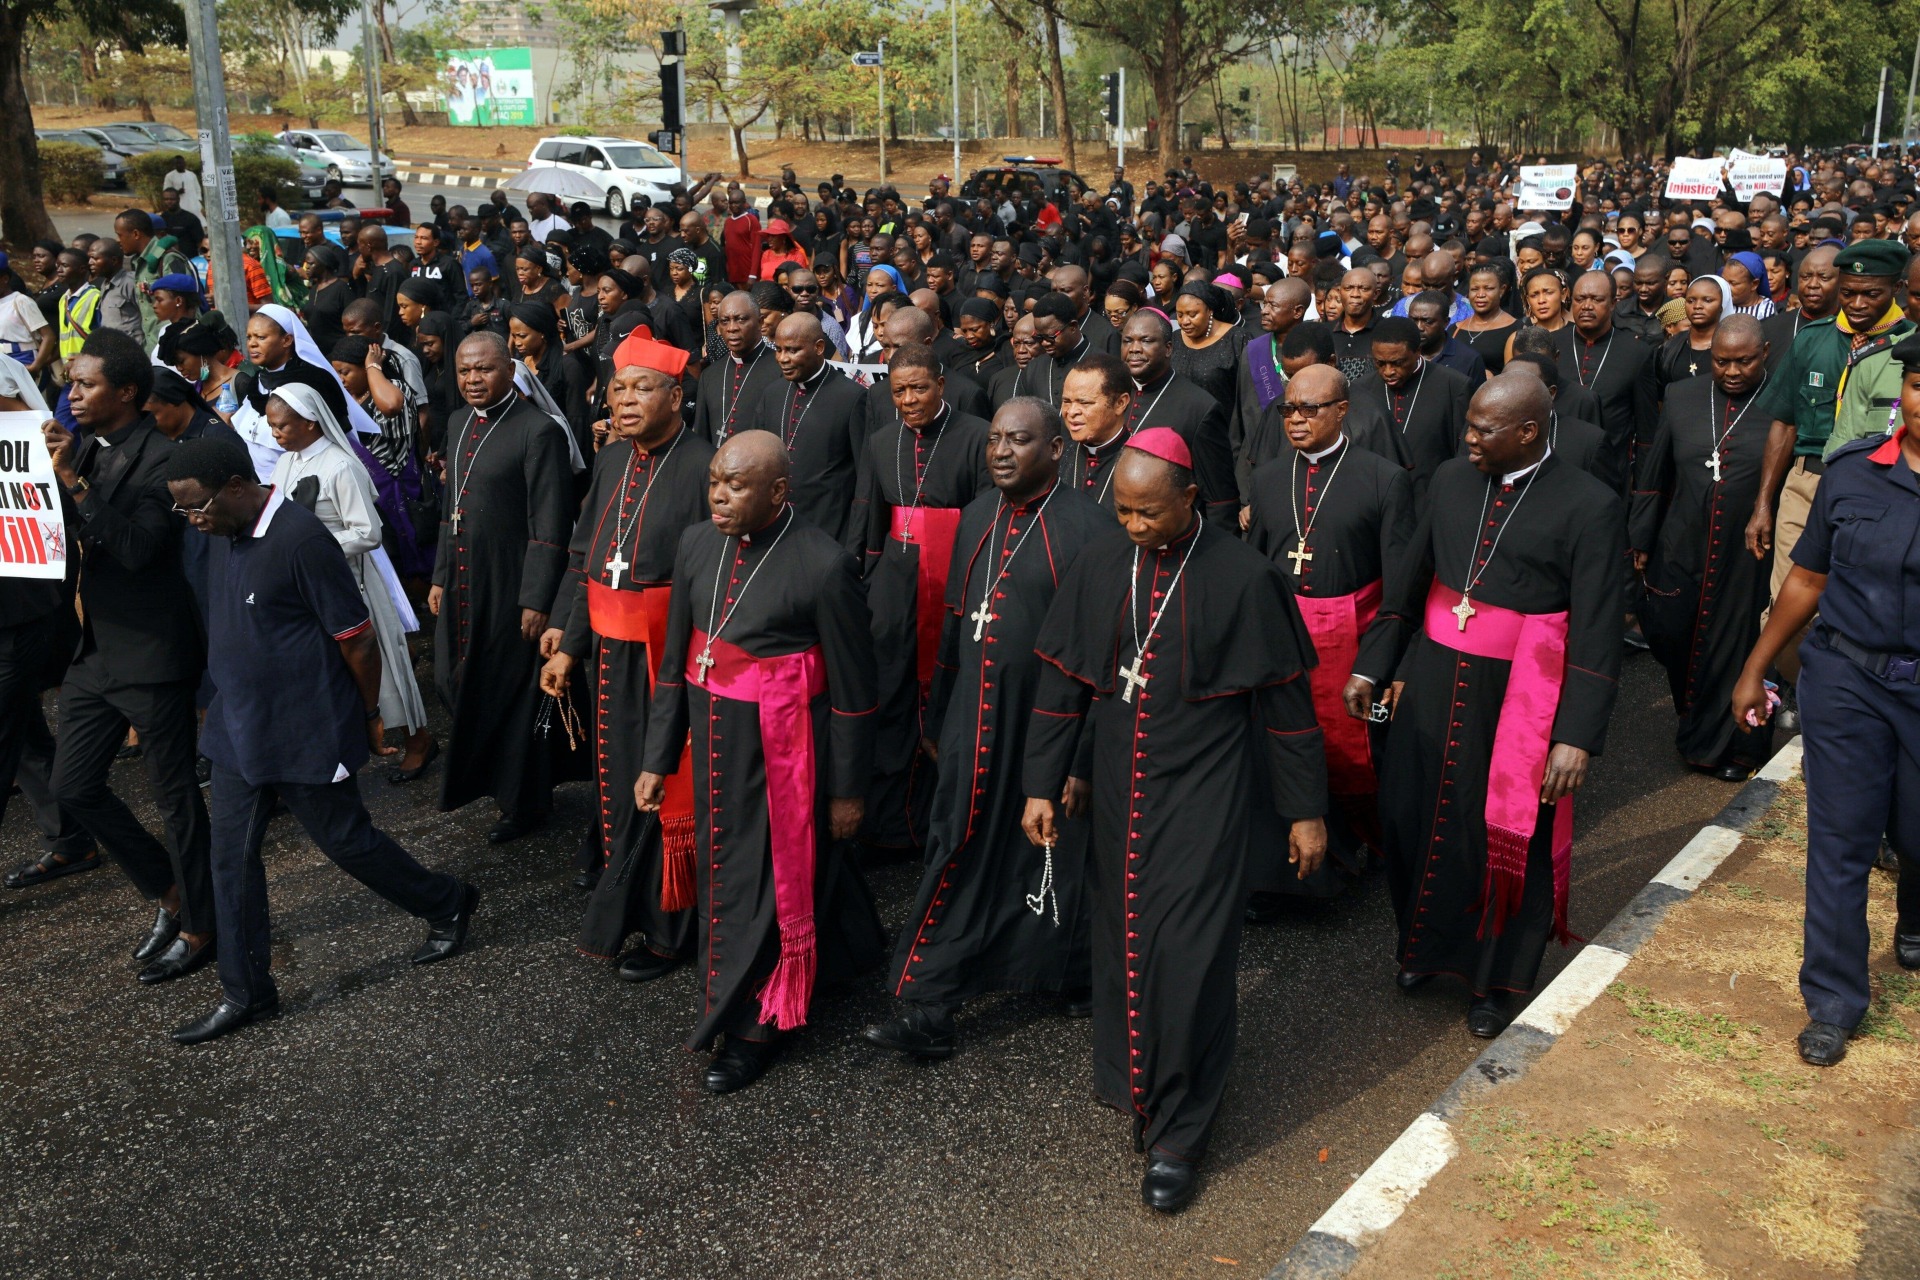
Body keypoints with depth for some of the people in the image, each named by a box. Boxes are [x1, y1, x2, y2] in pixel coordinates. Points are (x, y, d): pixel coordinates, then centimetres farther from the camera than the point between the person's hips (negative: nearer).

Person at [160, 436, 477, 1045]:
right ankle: (245, 993, 21)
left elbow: (356, 639, -18)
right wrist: (224, 699, 21)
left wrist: (370, 717, -8)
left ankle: (448, 905, 30)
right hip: (238, 727, 8)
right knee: (232, 855, 9)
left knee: (346, 840, 6)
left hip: (307, 734, -8)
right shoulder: (226, 535, 4)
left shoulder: (301, 540, -23)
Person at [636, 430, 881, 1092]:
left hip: (783, 752, -7)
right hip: (714, 741, 7)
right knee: (721, 866, 21)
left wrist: (847, 789, -6)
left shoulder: (823, 565, -20)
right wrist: (658, 758, 9)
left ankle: (754, 1025, 28)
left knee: (769, 881, 7)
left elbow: (852, 689, -11)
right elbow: (675, 662, 8)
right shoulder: (697, 546, -1)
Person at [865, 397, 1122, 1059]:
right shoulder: (978, 515, 9)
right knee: (959, 862, 7)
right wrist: (936, 717, 19)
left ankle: (1075, 975, 37)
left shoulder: (1089, 528, -13)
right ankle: (930, 1011, 14)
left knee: (1056, 867, 11)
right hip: (975, 726, 5)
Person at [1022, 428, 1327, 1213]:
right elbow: (1061, 683, 6)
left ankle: (1178, 1133, 12)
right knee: (1120, 942, 13)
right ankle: (1129, 1077, 35)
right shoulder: (1098, 569, 0)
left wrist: (1304, 810, 0)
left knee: (1186, 958, -3)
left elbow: (1285, 703, -4)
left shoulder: (1244, 578, -11)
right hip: (1118, 794, 4)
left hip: (1202, 801, -4)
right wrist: (1042, 785, 4)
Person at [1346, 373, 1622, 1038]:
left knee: (1506, 838, 10)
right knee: (1415, 816, 13)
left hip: (1518, 701, -4)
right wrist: (1371, 666, 9)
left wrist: (1578, 737, -15)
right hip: (1432, 684, 4)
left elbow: (1597, 633, -12)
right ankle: (1424, 944, 39)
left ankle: (1495, 979, 31)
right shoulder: (1450, 479, 2)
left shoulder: (1588, 506, -13)